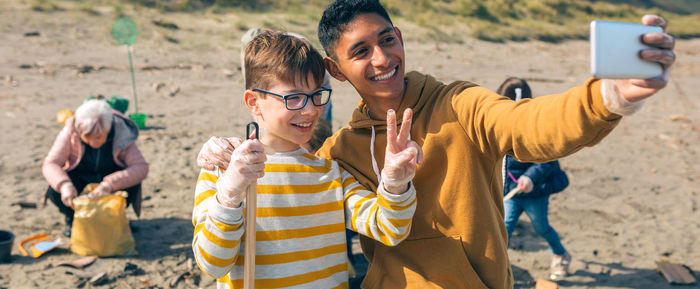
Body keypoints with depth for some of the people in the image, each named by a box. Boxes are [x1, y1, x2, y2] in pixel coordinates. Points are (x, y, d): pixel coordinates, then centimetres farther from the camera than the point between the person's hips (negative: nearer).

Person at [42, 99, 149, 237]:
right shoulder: (70, 131, -22)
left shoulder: (122, 134, -24)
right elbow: (50, 164, -23)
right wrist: (64, 185, -45)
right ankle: (73, 218, 6)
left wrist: (110, 184, -46)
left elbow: (141, 167, -32)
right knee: (55, 192, -29)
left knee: (132, 185, -32)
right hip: (79, 182, 1)